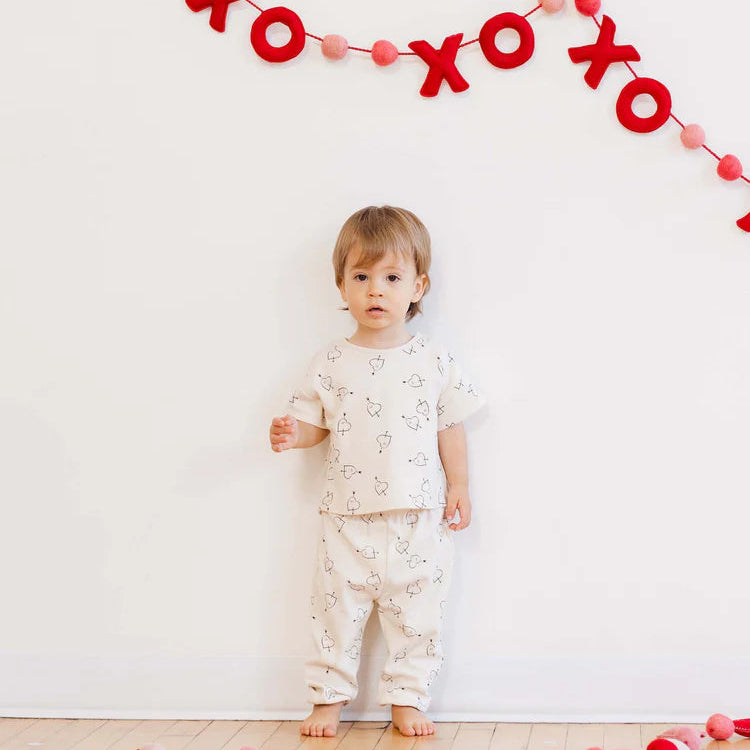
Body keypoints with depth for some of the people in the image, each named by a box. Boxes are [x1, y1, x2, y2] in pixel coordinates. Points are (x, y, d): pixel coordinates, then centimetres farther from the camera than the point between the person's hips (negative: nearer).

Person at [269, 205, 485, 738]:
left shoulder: (434, 361, 0)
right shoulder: (332, 363, 1)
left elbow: (450, 427, 6)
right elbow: (315, 421, 8)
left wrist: (459, 486, 3)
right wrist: (292, 435, -13)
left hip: (417, 518, 0)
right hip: (348, 516, 0)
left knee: (416, 613, 7)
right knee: (338, 609, 7)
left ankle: (407, 699, 21)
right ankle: (329, 698, 20)